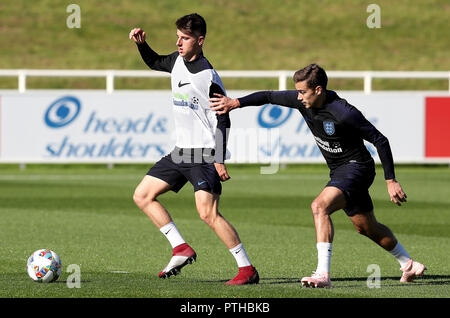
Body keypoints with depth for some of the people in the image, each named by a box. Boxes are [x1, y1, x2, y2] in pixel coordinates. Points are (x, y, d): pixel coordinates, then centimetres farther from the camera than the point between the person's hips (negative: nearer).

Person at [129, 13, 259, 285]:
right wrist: (142, 43, 9)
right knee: (143, 195, 9)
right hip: (181, 151, 9)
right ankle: (182, 249, 10)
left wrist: (219, 160, -20)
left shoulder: (209, 79, -17)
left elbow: (222, 121, -16)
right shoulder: (178, 61, 7)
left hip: (204, 154, -9)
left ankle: (248, 269, -14)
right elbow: (155, 62, 29)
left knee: (208, 213, -19)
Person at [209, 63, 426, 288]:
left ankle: (323, 274, -33)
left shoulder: (344, 113, -27)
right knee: (366, 227, 20)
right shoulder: (303, 101, -7)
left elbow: (380, 141, -20)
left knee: (320, 206, -28)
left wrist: (391, 181, -19)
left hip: (356, 167, -9)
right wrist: (236, 102, -6)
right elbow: (269, 96, 7)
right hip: (339, 171, 9)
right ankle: (409, 265, 40)